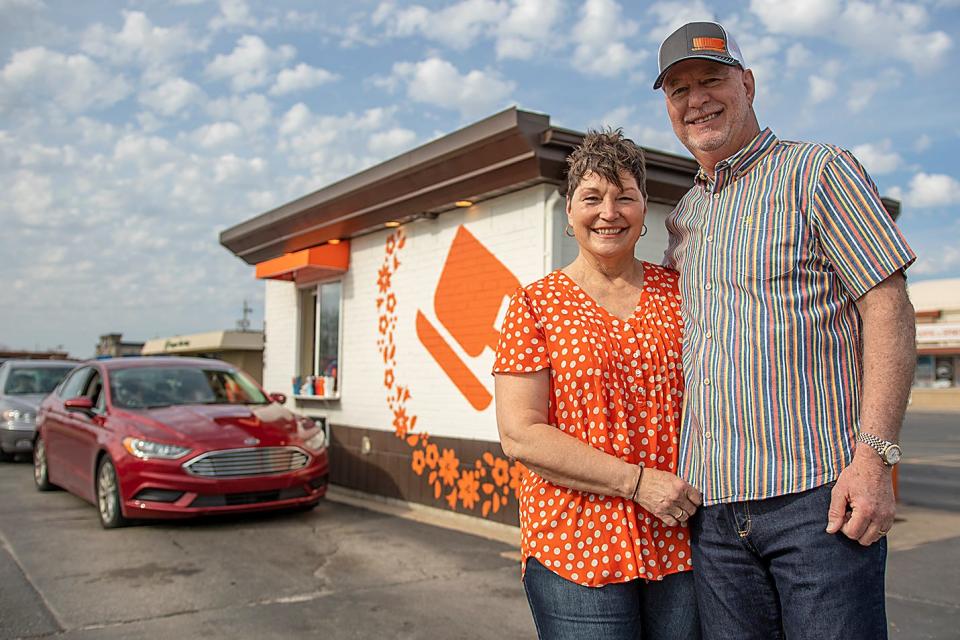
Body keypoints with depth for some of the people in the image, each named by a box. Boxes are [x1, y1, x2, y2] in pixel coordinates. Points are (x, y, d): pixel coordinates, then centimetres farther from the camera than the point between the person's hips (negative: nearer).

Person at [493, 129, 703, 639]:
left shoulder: (678, 292, 6)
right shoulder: (535, 306, -3)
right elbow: (519, 435, -10)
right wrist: (636, 481, -15)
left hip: (681, 542, 3)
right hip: (577, 547, -3)